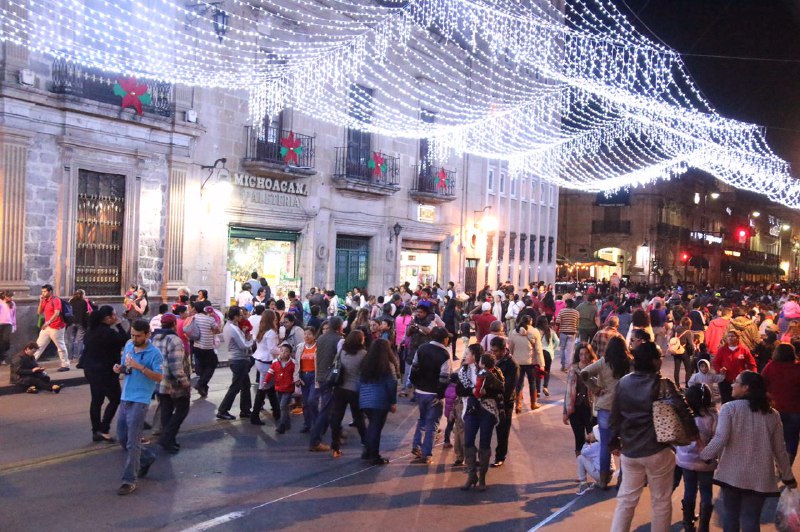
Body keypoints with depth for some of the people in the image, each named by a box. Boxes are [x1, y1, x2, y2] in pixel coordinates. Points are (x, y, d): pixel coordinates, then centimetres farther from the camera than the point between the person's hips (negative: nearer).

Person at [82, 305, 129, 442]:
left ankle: (96, 431, 17)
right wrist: (119, 325, -11)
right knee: (115, 399, 1)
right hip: (105, 372, -9)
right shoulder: (108, 332, -21)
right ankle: (104, 430, -2)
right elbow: (126, 341, -18)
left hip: (91, 370, 9)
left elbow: (86, 349, 15)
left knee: (96, 400, 13)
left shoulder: (91, 331, 8)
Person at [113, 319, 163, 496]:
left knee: (133, 441, -7)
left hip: (140, 400, -8)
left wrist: (139, 367, -27)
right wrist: (119, 368, -4)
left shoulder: (154, 353, -12)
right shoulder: (128, 346, 9)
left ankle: (129, 480, 0)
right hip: (125, 397, 8)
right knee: (122, 436, 16)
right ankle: (146, 457, 37)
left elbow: (159, 377, -18)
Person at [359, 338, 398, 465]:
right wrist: (393, 402, -1)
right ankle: (374, 457, 8)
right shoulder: (387, 365, -9)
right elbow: (392, 384, -8)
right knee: (376, 427, 2)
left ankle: (368, 452, 26)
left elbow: (362, 381, 10)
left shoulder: (365, 362, 5)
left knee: (371, 425, 21)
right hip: (380, 401, -5)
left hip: (365, 400, 5)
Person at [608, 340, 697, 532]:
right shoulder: (663, 384, -11)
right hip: (657, 451, -4)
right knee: (661, 502, 12)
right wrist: (693, 433, -3)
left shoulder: (623, 382, 1)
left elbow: (615, 415, 7)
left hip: (629, 451, 4)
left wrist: (615, 440, 20)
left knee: (626, 500, 13)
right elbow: (682, 409, -18)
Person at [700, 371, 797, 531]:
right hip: (760, 476, 2)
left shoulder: (729, 408, -8)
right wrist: (788, 476, 21)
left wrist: (703, 455, -1)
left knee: (730, 514, 16)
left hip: (732, 473, -2)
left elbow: (720, 439, -16)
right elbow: (780, 449, 9)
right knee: (751, 519, 9)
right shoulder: (772, 414, 4)